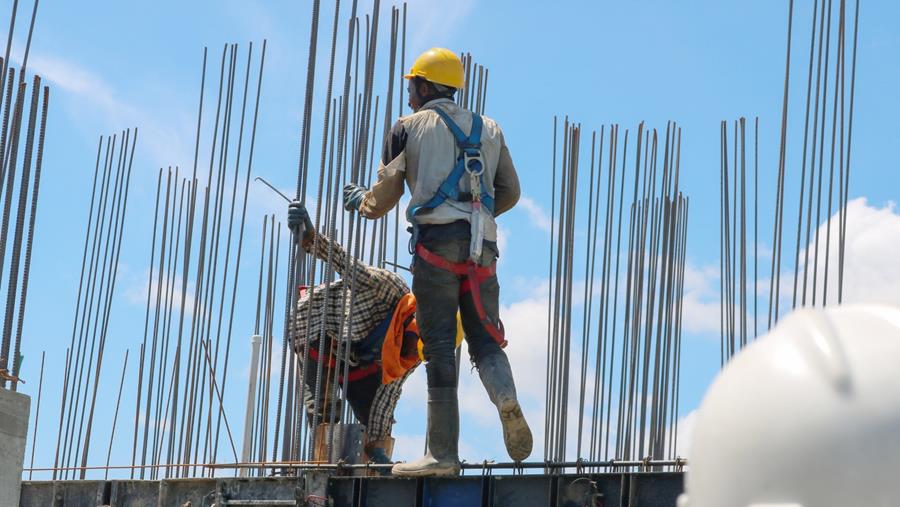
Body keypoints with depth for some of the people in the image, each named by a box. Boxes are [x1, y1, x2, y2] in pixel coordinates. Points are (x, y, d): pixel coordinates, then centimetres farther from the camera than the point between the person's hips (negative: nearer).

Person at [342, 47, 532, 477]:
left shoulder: (409, 127, 10)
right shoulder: (489, 129, 21)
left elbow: (384, 197, 11)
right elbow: (510, 193, 20)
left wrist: (358, 201, 33)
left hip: (436, 240, -3)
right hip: (483, 245, 3)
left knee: (439, 348, -3)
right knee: (485, 340, 7)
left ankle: (443, 453, -5)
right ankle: (507, 401, -25)